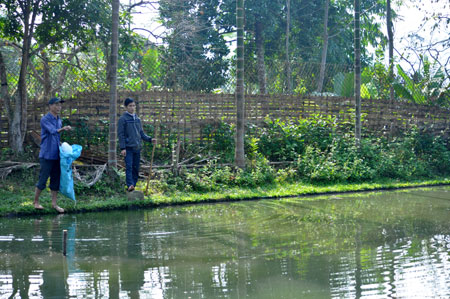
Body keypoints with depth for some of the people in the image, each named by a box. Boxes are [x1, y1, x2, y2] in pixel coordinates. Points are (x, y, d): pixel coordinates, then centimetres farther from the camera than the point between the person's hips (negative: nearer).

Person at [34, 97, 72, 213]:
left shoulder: (59, 121, 14)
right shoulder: (45, 119, -9)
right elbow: (52, 131, -27)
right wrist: (63, 129, -46)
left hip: (56, 155, 7)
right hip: (46, 155, -7)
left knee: (56, 179, 6)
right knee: (43, 179, -1)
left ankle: (54, 203, 11)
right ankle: (36, 202, 14)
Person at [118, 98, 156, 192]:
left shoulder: (137, 119, 14)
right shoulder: (123, 119, -3)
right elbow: (121, 134, -6)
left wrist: (150, 139, 4)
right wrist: (122, 148, -13)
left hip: (137, 148, 6)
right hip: (128, 148, -6)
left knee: (136, 168, 6)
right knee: (129, 166, -16)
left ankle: (133, 185, 12)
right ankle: (130, 185, -25)